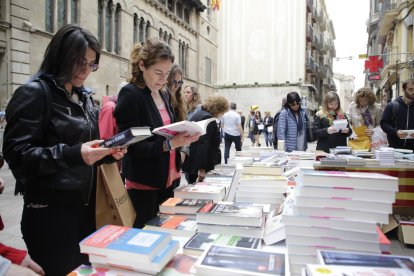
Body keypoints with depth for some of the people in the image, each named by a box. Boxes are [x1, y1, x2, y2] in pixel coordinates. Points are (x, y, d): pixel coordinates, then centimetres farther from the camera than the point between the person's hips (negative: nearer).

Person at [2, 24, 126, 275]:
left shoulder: (84, 97, 12)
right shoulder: (34, 93, -10)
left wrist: (108, 153, -1)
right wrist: (73, 155, -29)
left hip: (86, 207, 7)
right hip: (50, 212, -7)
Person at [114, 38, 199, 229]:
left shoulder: (162, 95, 10)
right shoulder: (130, 94, -13)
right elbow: (131, 147, -18)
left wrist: (183, 138, -2)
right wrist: (170, 144, -27)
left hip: (167, 180, 7)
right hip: (144, 185, -7)